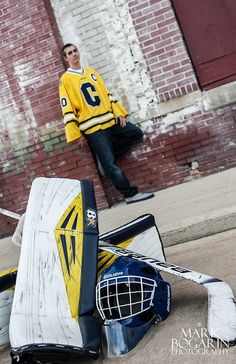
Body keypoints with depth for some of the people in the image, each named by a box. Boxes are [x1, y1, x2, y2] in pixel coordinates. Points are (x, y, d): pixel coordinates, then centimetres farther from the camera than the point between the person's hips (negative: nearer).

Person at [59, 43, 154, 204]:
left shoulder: (91, 72, 17)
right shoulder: (65, 79, -1)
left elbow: (107, 94, 17)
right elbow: (67, 109, -6)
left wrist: (118, 112, 5)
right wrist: (76, 134, -11)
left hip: (110, 120, 7)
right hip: (93, 128, -7)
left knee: (137, 133, 8)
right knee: (110, 164, -11)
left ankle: (106, 156, 7)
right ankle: (130, 194, -2)